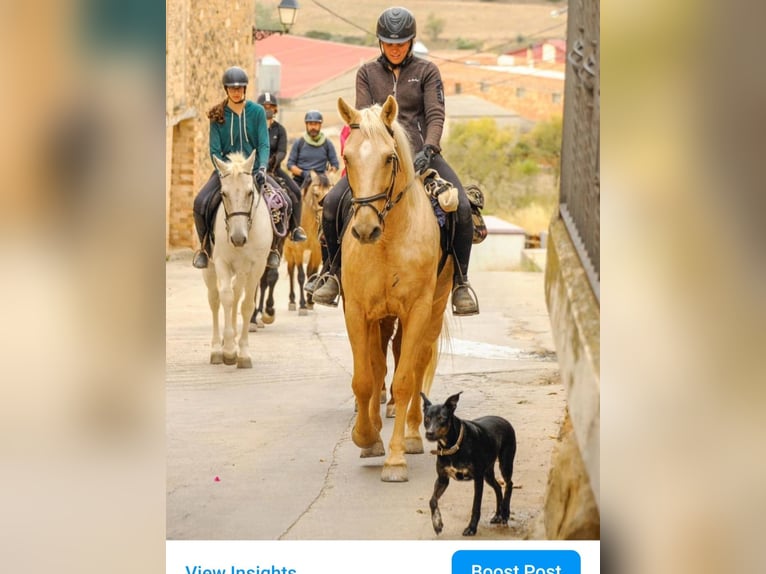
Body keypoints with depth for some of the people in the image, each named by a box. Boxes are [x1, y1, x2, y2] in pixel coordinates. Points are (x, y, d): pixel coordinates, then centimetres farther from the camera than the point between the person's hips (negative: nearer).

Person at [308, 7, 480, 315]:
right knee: (332, 203, -19)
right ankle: (332, 270, 2)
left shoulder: (427, 71, 7)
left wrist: (428, 150, -22)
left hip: (421, 155, -1)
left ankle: (460, 280, -9)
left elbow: (436, 115, -3)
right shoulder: (367, 73, 11)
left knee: (462, 208, -24)